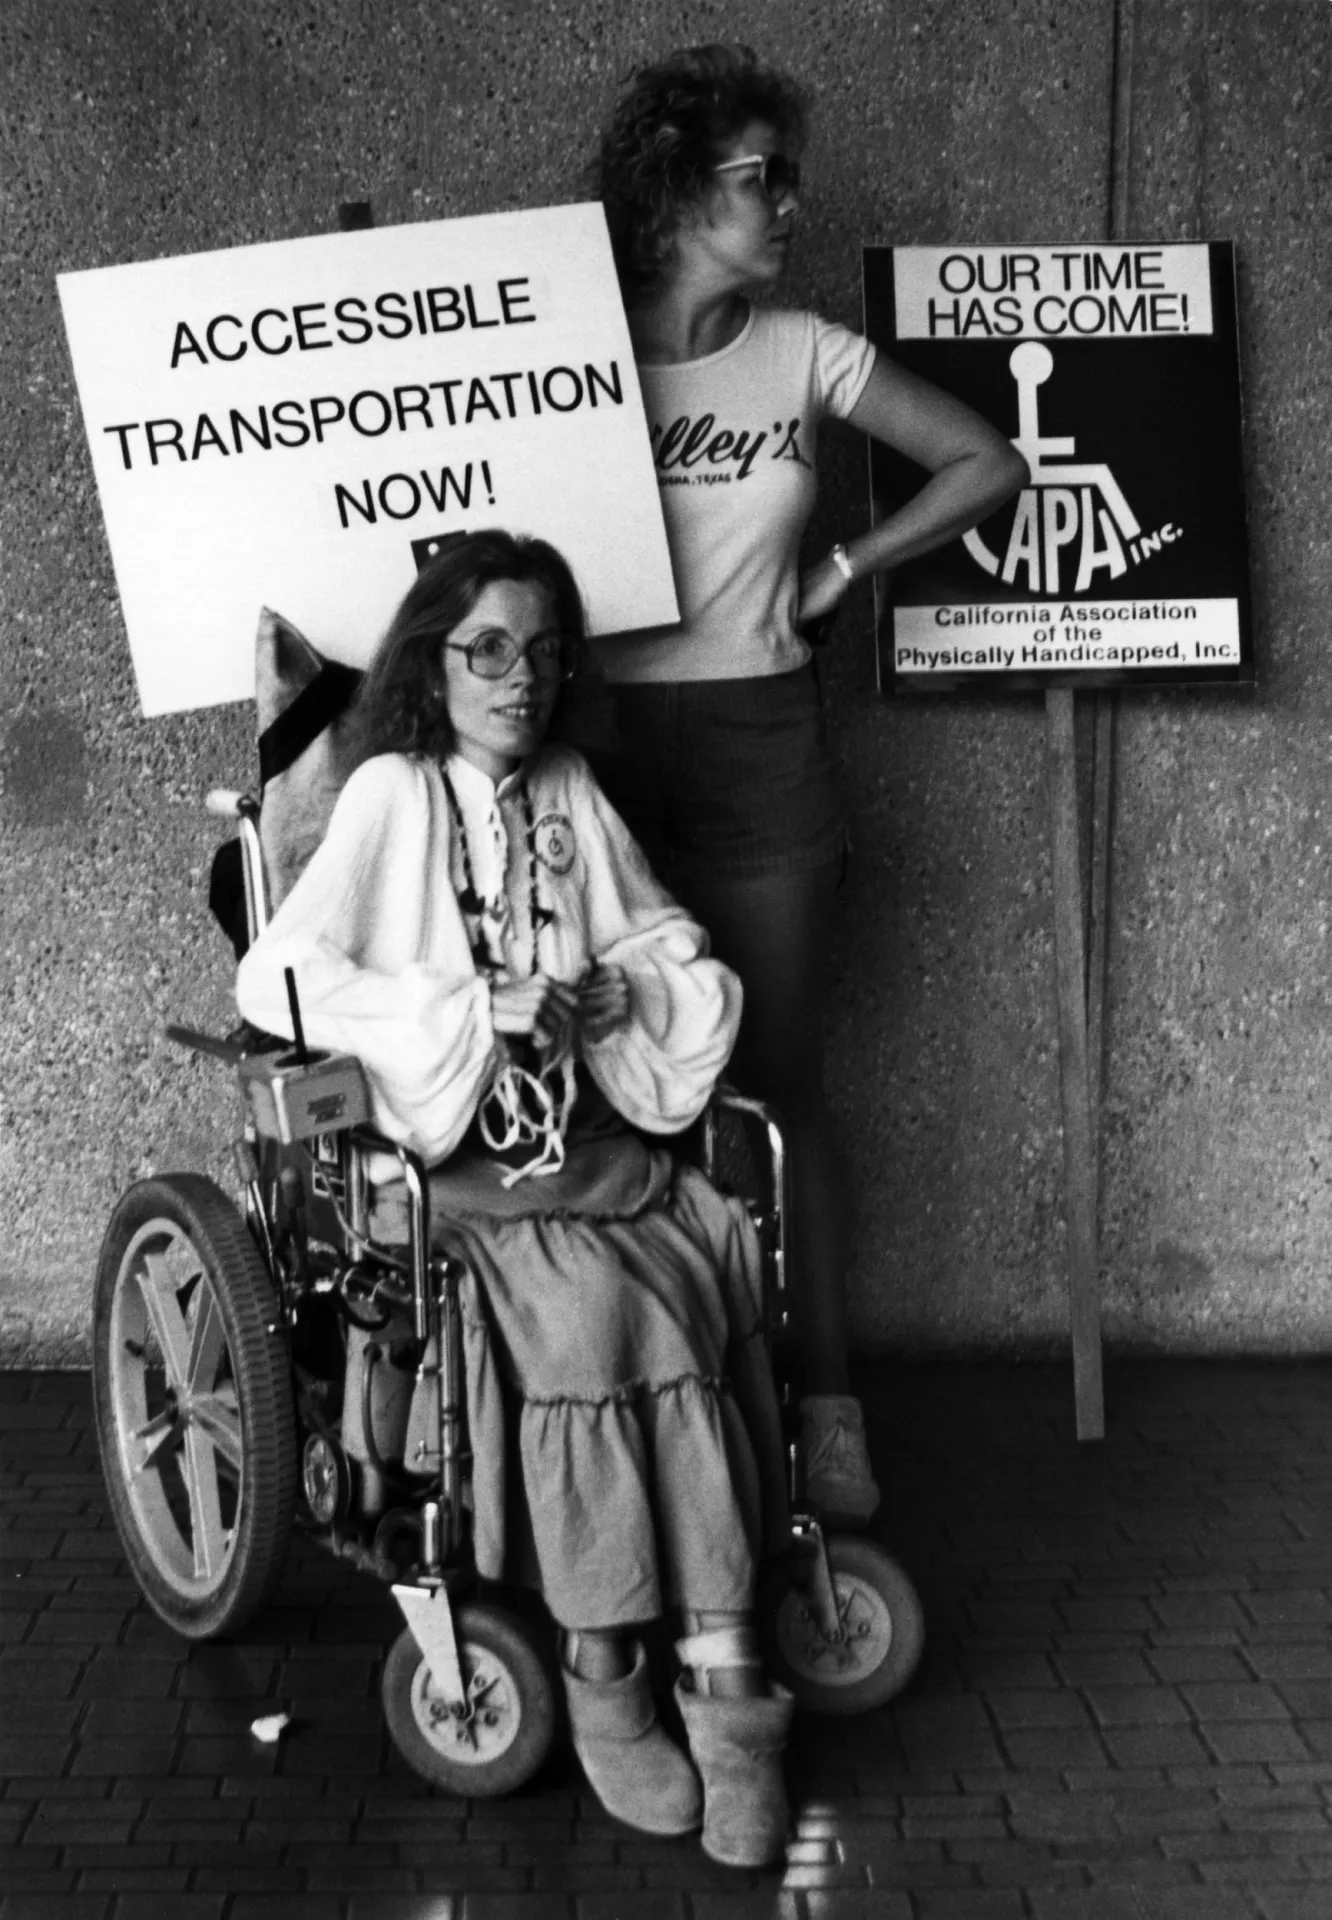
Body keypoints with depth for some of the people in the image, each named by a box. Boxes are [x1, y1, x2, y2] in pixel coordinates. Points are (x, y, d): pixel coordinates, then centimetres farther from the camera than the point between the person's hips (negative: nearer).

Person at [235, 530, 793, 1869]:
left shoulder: (570, 794, 15)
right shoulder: (392, 792, 0)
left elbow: (678, 950, 21)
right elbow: (275, 979, -12)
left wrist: (627, 989, -3)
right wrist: (478, 1010, -17)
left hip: (592, 1140, 4)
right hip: (446, 1162, -4)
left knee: (684, 1299, -25)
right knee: (587, 1307, -31)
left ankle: (721, 1673, -28)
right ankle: (601, 1674, -22)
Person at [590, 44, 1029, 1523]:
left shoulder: (803, 355, 3)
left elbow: (986, 466, 9)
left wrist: (840, 572, 6)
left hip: (758, 745, 1)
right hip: (601, 738, -1)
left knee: (778, 1084, 5)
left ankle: (825, 1402, 12)